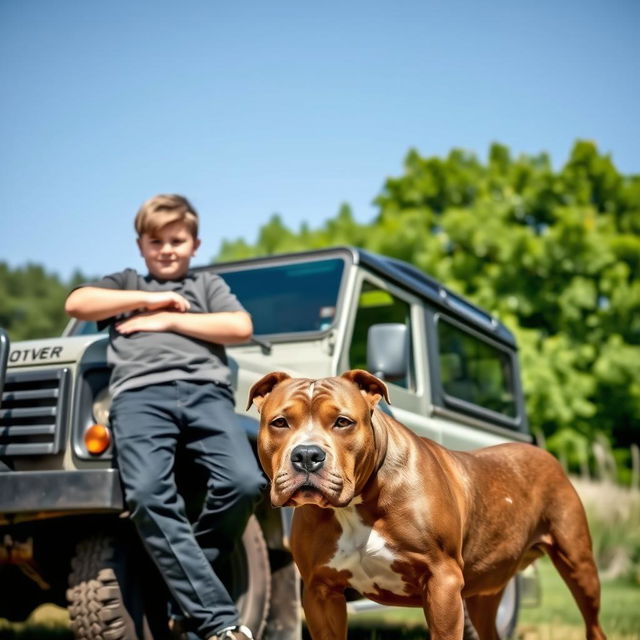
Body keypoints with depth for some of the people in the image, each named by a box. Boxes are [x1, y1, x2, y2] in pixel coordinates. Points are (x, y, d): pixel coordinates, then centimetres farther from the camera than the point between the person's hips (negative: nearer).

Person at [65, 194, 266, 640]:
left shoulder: (208, 284, 30)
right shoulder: (124, 283, 32)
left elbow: (241, 328, 10)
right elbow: (76, 304, 12)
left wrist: (168, 320, 6)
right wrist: (149, 298, 9)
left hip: (205, 391, 1)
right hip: (140, 393, 0)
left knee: (244, 481, -27)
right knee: (147, 493, -29)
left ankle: (185, 583, -4)